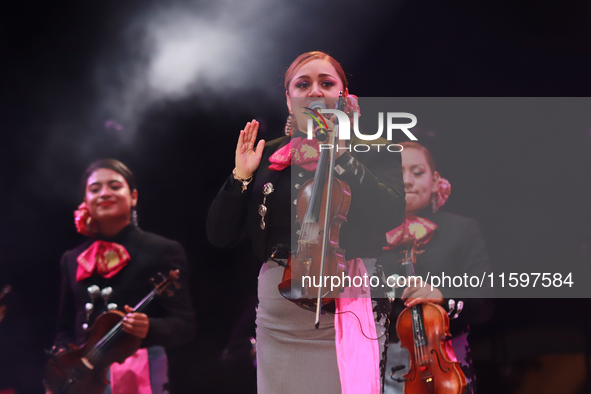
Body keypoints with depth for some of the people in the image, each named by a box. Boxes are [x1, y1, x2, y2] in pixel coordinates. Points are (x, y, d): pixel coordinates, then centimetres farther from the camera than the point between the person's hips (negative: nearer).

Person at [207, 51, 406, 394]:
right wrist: (241, 176, -4)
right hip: (276, 313, 3)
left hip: (340, 309, -3)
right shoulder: (268, 156, 11)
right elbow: (220, 235, 9)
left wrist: (340, 156, -16)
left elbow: (392, 217, -16)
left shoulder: (370, 151, 3)